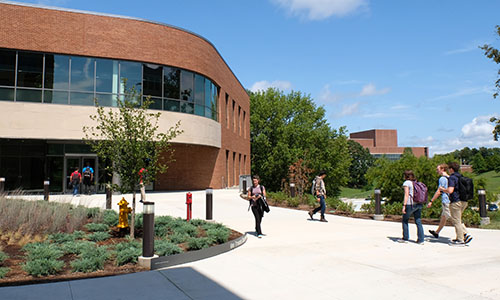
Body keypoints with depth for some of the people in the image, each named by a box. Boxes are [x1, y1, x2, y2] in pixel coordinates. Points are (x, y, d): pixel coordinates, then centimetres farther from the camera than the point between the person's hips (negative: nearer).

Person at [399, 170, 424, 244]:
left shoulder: (406, 183, -4)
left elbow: (406, 195, -12)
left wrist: (404, 205, -14)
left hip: (410, 204, -6)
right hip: (418, 204, 6)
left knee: (405, 220, 9)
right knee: (418, 221, 6)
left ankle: (405, 238, 12)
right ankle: (421, 240, 3)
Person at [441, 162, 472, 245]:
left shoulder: (452, 178, -14)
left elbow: (450, 191, -24)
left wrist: (442, 189, -4)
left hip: (456, 202, -9)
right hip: (464, 201, 9)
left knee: (456, 221, 0)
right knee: (458, 220, 21)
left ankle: (460, 240, 5)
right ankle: (465, 234, 10)